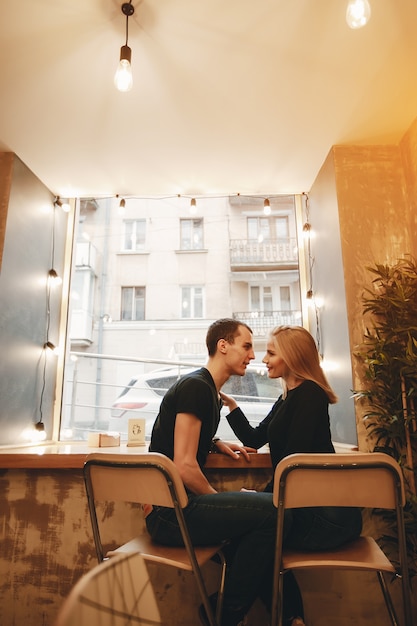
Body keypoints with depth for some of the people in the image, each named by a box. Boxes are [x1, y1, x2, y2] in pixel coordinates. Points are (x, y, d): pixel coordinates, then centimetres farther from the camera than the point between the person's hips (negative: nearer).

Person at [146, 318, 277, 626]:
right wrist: (218, 497, -6)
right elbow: (184, 466, -21)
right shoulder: (196, 386, -17)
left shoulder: (211, 391, 13)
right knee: (272, 509, -18)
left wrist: (219, 444, 10)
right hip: (169, 511, -10)